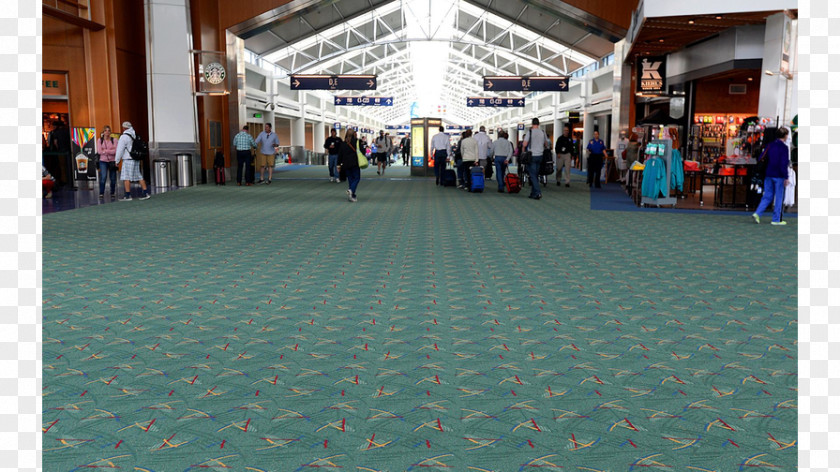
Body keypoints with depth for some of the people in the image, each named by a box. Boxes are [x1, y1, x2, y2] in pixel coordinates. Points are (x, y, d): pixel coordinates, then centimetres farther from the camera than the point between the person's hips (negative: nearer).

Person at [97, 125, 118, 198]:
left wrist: (105, 151, -10)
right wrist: (110, 151, -8)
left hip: (112, 161, 0)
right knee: (103, 177, -11)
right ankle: (101, 193, -4)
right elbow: (100, 151, -4)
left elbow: (116, 151, -8)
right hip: (103, 161, 0)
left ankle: (112, 193, 15)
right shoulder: (100, 140, 5)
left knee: (113, 178, 3)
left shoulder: (114, 140, 3)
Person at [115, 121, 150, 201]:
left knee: (126, 177, -4)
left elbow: (120, 150, -10)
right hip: (136, 159, 8)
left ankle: (128, 196, -5)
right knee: (139, 176, 10)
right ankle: (146, 193, 7)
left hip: (128, 160, -8)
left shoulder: (124, 137, -11)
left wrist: (117, 160, 0)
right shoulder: (135, 135, 11)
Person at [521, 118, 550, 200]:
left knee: (532, 175, -4)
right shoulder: (543, 132, 6)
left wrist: (523, 150, 5)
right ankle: (533, 193, 16)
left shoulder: (530, 132, -9)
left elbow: (524, 144, -14)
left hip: (532, 156, -5)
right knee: (536, 175, 12)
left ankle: (538, 193, -16)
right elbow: (546, 144, 15)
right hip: (540, 156, 5)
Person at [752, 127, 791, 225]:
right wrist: (786, 177, -13)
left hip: (768, 175, 6)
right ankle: (776, 220, 7)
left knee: (767, 196, 12)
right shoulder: (784, 147, -11)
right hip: (779, 176, -6)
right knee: (779, 197, 3)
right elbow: (784, 164, -16)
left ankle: (757, 213, -5)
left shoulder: (770, 145, 8)